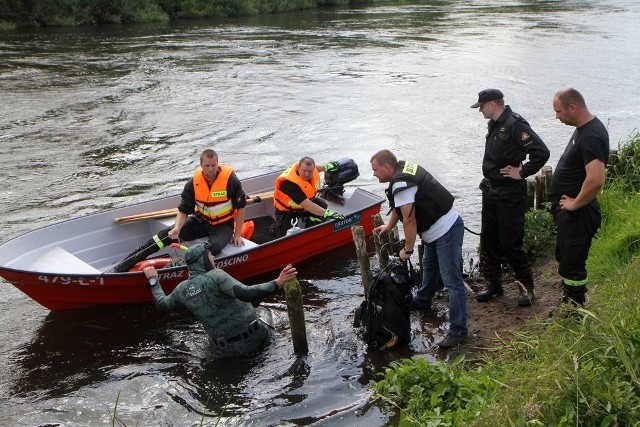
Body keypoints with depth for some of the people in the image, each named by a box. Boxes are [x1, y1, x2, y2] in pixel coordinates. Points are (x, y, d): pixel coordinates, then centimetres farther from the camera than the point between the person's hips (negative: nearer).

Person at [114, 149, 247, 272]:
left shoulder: (230, 179, -19)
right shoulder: (194, 182, -10)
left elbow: (241, 207, -9)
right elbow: (183, 210, -9)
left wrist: (237, 234, -10)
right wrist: (177, 228, -29)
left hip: (223, 225, -2)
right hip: (201, 221, 3)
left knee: (214, 247, -37)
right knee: (168, 234, -14)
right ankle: (124, 266, -13)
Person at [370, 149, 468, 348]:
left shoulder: (401, 185, -24)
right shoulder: (404, 168, 7)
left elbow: (409, 220, -23)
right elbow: (399, 205, 22)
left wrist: (407, 250, -12)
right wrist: (389, 226, 29)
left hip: (446, 232, -11)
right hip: (438, 229, 11)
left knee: (452, 281, -8)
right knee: (429, 266, 30)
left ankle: (458, 330, -5)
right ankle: (422, 300, 52)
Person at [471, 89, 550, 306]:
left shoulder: (515, 124, -18)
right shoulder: (494, 124, 9)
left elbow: (541, 152, -25)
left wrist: (522, 173, -17)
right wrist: (488, 181, 13)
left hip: (510, 193, -9)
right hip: (490, 190, 9)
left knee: (511, 243, -3)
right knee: (489, 240, 13)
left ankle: (526, 287, 12)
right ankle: (493, 283, 25)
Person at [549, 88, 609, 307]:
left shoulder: (591, 137, -24)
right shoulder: (583, 128, 8)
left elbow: (596, 180, -35)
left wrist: (575, 203, -21)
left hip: (577, 214, -11)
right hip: (568, 211, 11)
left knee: (572, 265, -1)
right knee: (564, 257, 22)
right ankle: (568, 303, 38)